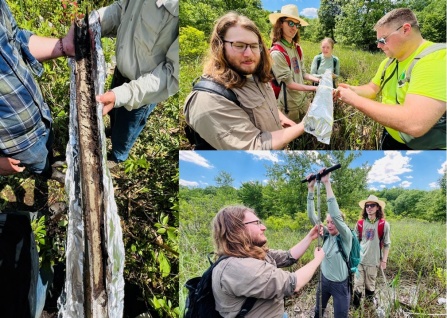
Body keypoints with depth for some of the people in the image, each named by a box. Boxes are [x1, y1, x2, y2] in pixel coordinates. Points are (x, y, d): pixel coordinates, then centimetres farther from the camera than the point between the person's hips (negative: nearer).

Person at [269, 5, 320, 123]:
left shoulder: (297, 48, 4)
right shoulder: (276, 53, -20)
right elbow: (289, 83, -21)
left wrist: (318, 80, -4)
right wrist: (315, 88, -23)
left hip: (303, 100, 7)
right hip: (289, 105, -7)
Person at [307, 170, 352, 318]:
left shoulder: (346, 237, -19)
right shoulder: (326, 234, -4)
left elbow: (335, 214, -35)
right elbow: (312, 216, -10)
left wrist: (327, 184, -40)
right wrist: (311, 189, -20)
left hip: (340, 284, -5)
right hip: (324, 280, 5)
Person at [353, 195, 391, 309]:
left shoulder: (384, 224, -8)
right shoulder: (360, 223, 0)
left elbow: (387, 244, -1)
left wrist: (384, 261, -2)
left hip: (373, 261, -1)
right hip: (359, 259, 1)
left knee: (370, 285, 13)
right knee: (358, 285, 5)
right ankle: (355, 307, 19)